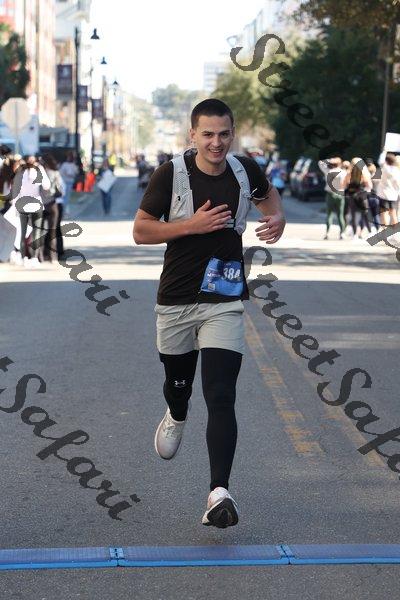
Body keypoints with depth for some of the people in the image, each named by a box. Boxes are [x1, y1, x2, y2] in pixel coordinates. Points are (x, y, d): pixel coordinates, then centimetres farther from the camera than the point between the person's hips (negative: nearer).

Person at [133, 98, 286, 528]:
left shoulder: (245, 170, 1)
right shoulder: (171, 173, -9)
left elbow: (266, 193, 25)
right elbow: (140, 231, -7)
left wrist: (277, 218, 3)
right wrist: (192, 224, -19)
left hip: (225, 303, 0)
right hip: (175, 300, 0)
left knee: (220, 398, -12)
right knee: (177, 383, 20)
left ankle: (219, 493, -17)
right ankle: (176, 418, 58)